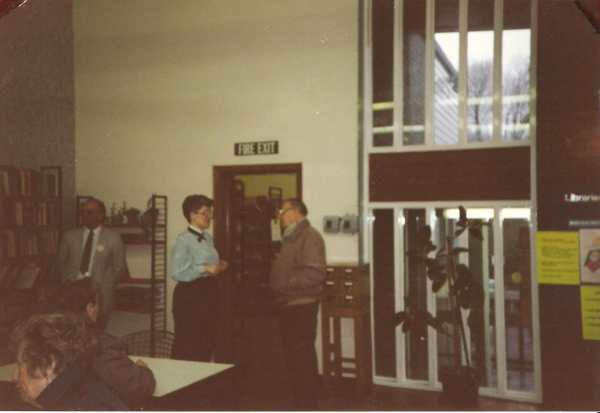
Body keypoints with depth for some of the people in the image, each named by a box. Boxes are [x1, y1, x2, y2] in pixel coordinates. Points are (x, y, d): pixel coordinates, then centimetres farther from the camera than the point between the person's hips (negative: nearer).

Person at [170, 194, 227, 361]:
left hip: (208, 292, 8)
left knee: (207, 343, 15)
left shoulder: (208, 237, 13)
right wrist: (205, 268, -22)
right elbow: (176, 273, -21)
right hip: (190, 295, -8)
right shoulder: (184, 240, -12)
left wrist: (218, 266, 5)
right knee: (187, 347, -1)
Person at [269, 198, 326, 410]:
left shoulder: (309, 236, -14)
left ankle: (308, 406, 5)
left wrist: (287, 283, -20)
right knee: (293, 358, 16)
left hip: (301, 307, -10)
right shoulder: (291, 237, 18)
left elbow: (315, 273, -24)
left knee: (302, 360, -5)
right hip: (288, 305, 10)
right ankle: (301, 403, 28)